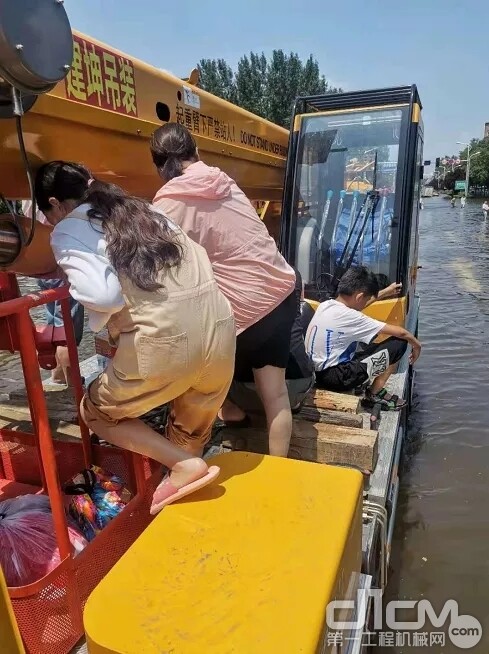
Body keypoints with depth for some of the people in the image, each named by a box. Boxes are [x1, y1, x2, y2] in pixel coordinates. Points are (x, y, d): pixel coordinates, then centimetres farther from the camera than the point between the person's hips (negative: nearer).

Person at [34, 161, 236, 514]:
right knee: (191, 437, 27)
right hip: (220, 328, 7)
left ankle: (184, 465, 9)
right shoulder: (141, 209, 24)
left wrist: (97, 326, 10)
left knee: (96, 410, 22)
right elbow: (197, 260, 17)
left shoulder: (68, 231, 5)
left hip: (163, 342, -6)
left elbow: (104, 295, -14)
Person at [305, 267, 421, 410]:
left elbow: (353, 305, 25)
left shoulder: (326, 305, 1)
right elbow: (400, 332, -11)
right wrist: (416, 343, 9)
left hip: (316, 373, 9)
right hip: (335, 378, -9)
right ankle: (375, 393, 11)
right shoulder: (350, 317, -21)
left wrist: (385, 292, 31)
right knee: (398, 344, -4)